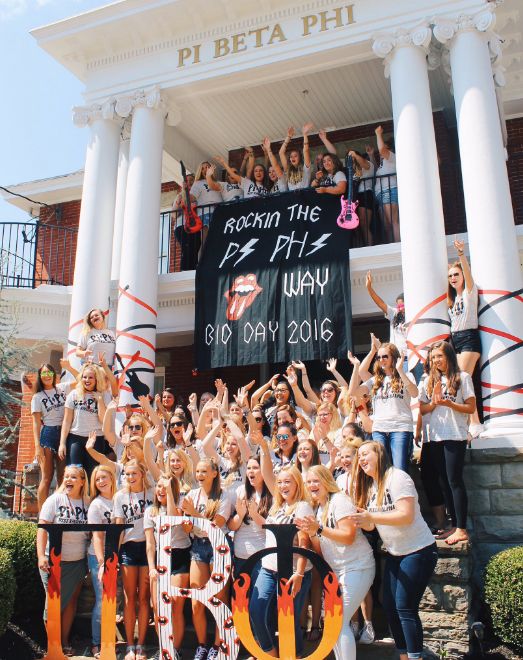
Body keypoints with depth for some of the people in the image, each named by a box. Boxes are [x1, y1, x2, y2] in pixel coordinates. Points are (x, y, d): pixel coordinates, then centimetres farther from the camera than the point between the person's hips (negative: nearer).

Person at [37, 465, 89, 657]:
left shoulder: (87, 503, 2)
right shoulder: (55, 500, -7)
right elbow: (42, 528, -10)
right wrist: (41, 555, -19)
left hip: (77, 562, 3)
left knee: (71, 601, 10)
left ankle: (65, 641, 25)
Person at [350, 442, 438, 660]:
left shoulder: (396, 477, -17)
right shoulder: (370, 485, 8)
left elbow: (407, 516, -27)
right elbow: (370, 525, 6)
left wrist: (371, 517, -30)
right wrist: (362, 521, -16)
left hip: (418, 550, -8)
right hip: (394, 553, 8)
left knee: (405, 607, -8)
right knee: (389, 606, 6)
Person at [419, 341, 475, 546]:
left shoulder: (463, 377, -1)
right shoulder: (429, 381, 13)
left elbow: (471, 407, -4)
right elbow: (422, 409, 11)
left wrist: (449, 403, -18)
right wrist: (434, 403, -9)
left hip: (455, 436, -5)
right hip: (435, 437, 5)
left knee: (455, 481, -7)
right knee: (446, 482, 9)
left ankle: (461, 529, -1)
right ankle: (454, 525, 16)